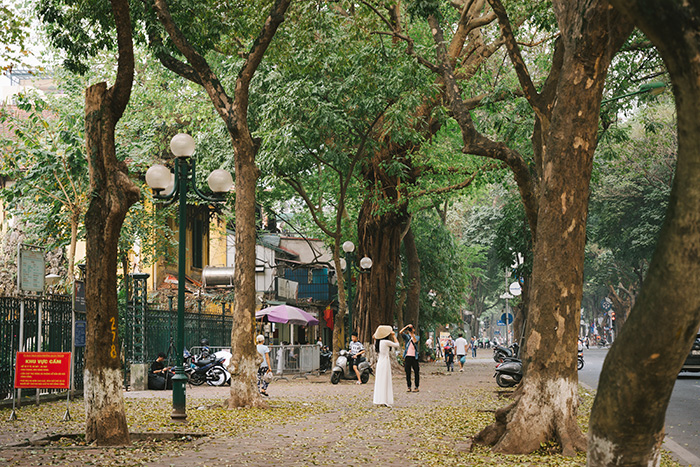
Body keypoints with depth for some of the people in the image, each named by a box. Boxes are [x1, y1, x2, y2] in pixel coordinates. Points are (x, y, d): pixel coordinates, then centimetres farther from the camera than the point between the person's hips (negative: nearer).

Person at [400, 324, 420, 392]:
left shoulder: (417, 337, 8)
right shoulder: (406, 336, 10)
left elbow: (415, 341, -14)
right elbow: (400, 332, -7)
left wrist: (412, 333, -16)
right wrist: (406, 326, -14)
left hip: (414, 357, -1)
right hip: (407, 356, 1)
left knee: (416, 372, -1)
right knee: (408, 372, 4)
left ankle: (416, 387, 5)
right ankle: (409, 387, 11)